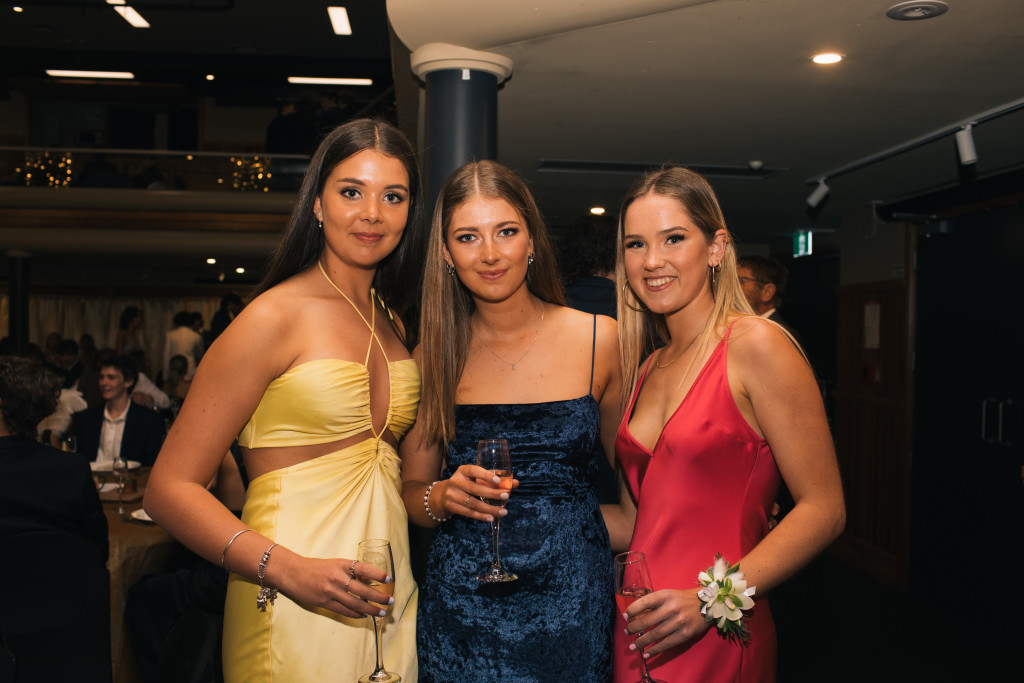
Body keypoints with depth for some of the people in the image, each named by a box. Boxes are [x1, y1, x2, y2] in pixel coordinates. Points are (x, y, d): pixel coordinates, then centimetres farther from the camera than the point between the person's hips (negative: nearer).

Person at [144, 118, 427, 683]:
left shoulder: (392, 323, 9)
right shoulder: (275, 316, -12)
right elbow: (170, 488, -13)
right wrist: (288, 569, -24)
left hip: (391, 601, 6)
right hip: (295, 614, -6)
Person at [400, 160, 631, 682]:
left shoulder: (600, 340, -4)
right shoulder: (437, 354, 0)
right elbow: (411, 491, 5)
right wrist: (443, 498, -15)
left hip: (572, 604, 0)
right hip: (460, 612, 1)